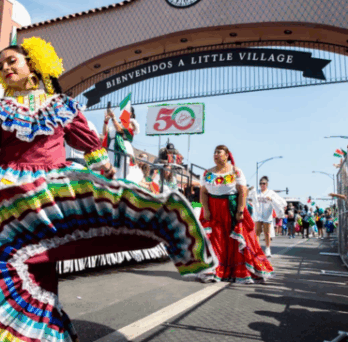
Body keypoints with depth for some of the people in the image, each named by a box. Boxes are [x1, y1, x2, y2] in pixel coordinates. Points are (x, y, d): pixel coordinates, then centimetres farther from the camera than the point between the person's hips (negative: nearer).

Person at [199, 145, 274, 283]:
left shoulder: (236, 172, -1)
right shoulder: (208, 173, 8)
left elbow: (243, 192, -7)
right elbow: (203, 192, 2)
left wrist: (240, 211, -15)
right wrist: (205, 210, -10)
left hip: (232, 211, -2)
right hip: (213, 211, 2)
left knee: (238, 242, 1)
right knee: (213, 241, -3)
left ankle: (241, 272, 12)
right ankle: (211, 272, 2)